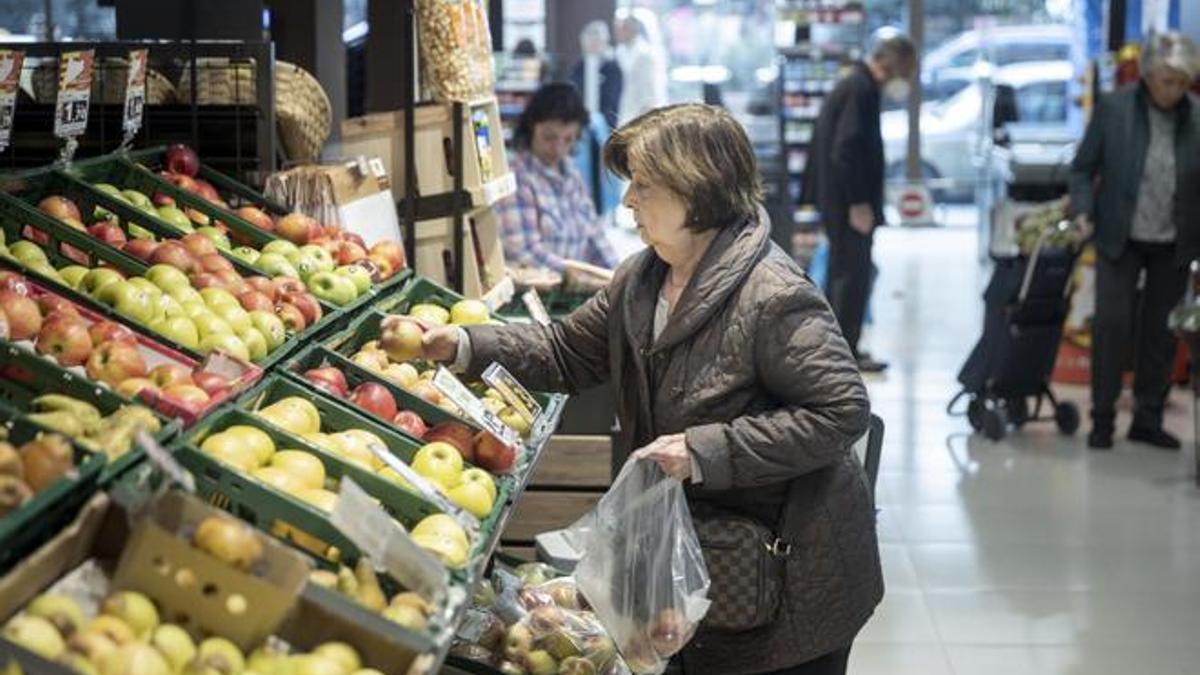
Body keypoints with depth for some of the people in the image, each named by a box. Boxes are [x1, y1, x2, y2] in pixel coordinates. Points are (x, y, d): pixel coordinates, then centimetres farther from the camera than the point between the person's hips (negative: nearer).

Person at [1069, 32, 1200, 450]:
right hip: (1120, 239, -1)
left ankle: (1147, 419, 20)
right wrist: (1083, 212, -14)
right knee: (1111, 324, -3)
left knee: (1160, 331, 9)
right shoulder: (1113, 108, -9)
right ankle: (1102, 417, 10)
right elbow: (1083, 168, 0)